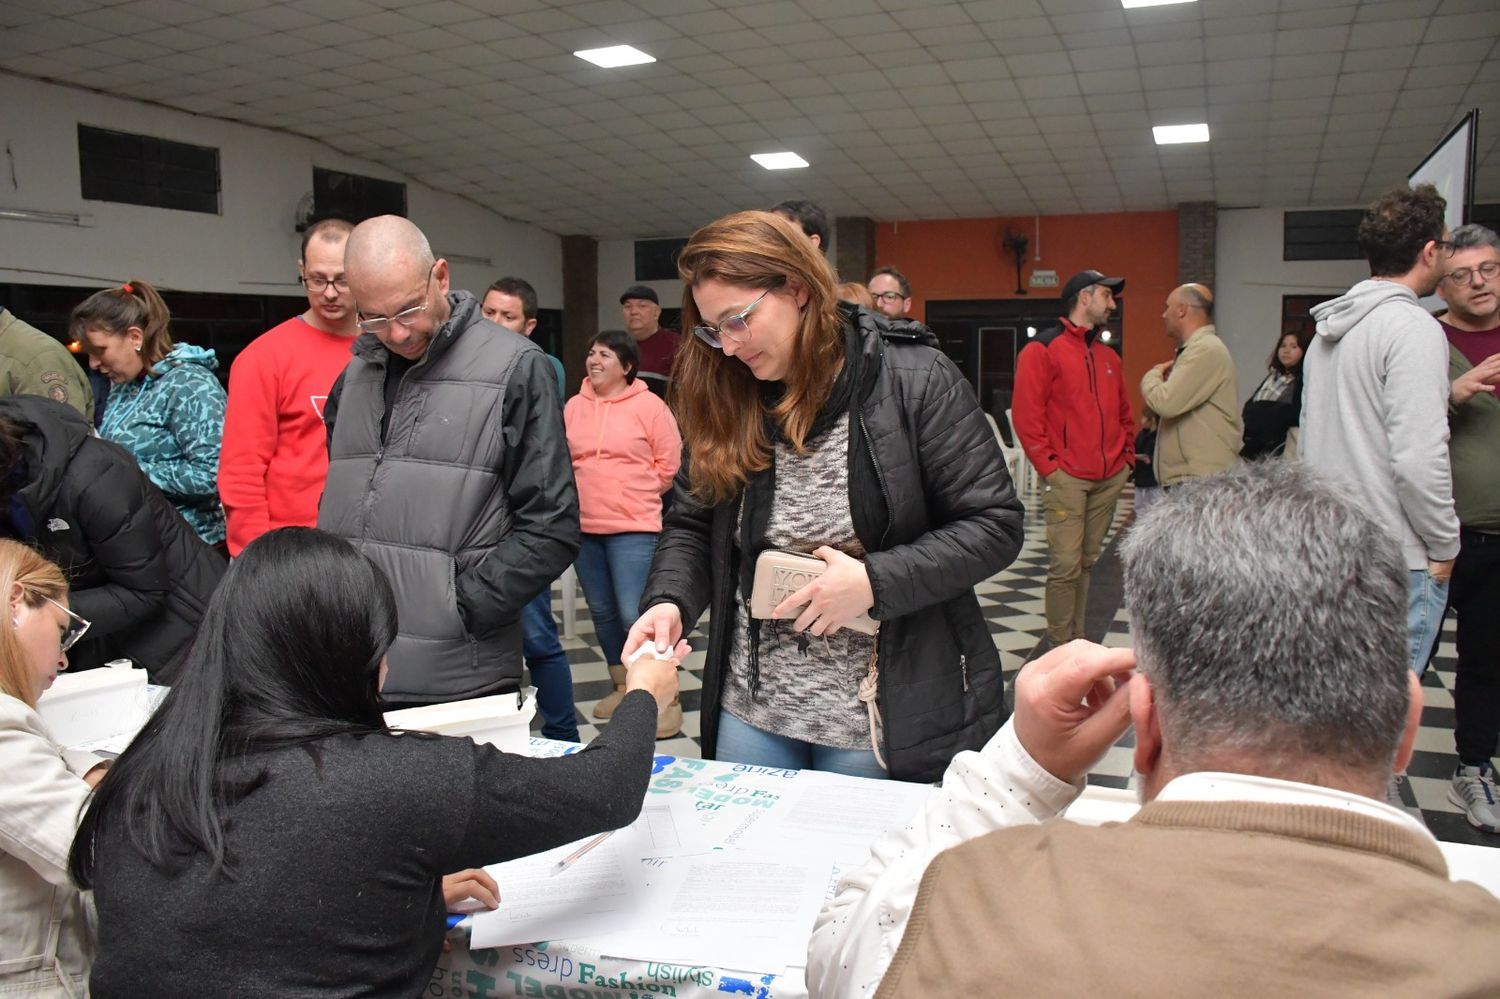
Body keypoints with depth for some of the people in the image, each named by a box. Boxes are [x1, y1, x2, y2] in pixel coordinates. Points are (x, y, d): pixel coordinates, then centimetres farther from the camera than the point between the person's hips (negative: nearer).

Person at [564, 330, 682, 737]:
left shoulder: (649, 406, -5)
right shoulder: (574, 406, 8)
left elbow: (669, 464, -3)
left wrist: (634, 493, 1)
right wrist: (593, 491, 8)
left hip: (633, 528, -5)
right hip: (583, 527, 6)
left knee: (636, 615, -10)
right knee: (602, 612, 14)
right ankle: (624, 687, 31)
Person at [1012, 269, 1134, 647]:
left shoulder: (1108, 356, 19)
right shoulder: (1043, 349, -4)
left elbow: (1124, 412, 27)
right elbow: (1026, 415, -10)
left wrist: (1127, 454, 14)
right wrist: (1048, 465, -13)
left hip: (1110, 479, 7)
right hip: (1067, 478, -7)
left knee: (1087, 563, 11)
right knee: (1066, 566, -7)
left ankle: (1078, 641, 19)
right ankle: (1060, 646, 3)